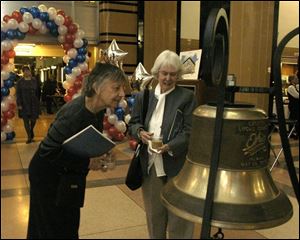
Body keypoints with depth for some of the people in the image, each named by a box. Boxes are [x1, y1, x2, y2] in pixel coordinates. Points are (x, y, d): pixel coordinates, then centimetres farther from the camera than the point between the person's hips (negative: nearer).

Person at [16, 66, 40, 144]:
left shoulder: (34, 80, 4)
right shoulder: (20, 81, 0)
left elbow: (37, 92, 5)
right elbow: (18, 93, -2)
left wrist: (38, 101, 1)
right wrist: (19, 104, -9)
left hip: (33, 103, 1)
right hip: (24, 103, -1)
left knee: (33, 119, 2)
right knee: (26, 120, 1)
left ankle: (31, 130, 35)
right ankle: (29, 137, 11)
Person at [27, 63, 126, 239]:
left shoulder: (98, 109, -7)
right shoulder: (74, 113, -33)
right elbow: (48, 152, -29)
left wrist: (100, 154, -8)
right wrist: (87, 163, -25)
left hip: (70, 178, 7)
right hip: (48, 177, -7)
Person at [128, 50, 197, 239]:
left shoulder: (187, 97, -4)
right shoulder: (143, 96, 8)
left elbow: (189, 132, -10)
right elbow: (133, 123, 12)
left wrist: (169, 147, -26)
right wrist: (140, 132, -12)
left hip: (176, 166, -3)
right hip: (149, 165, 4)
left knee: (178, 217, 9)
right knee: (154, 216, 20)